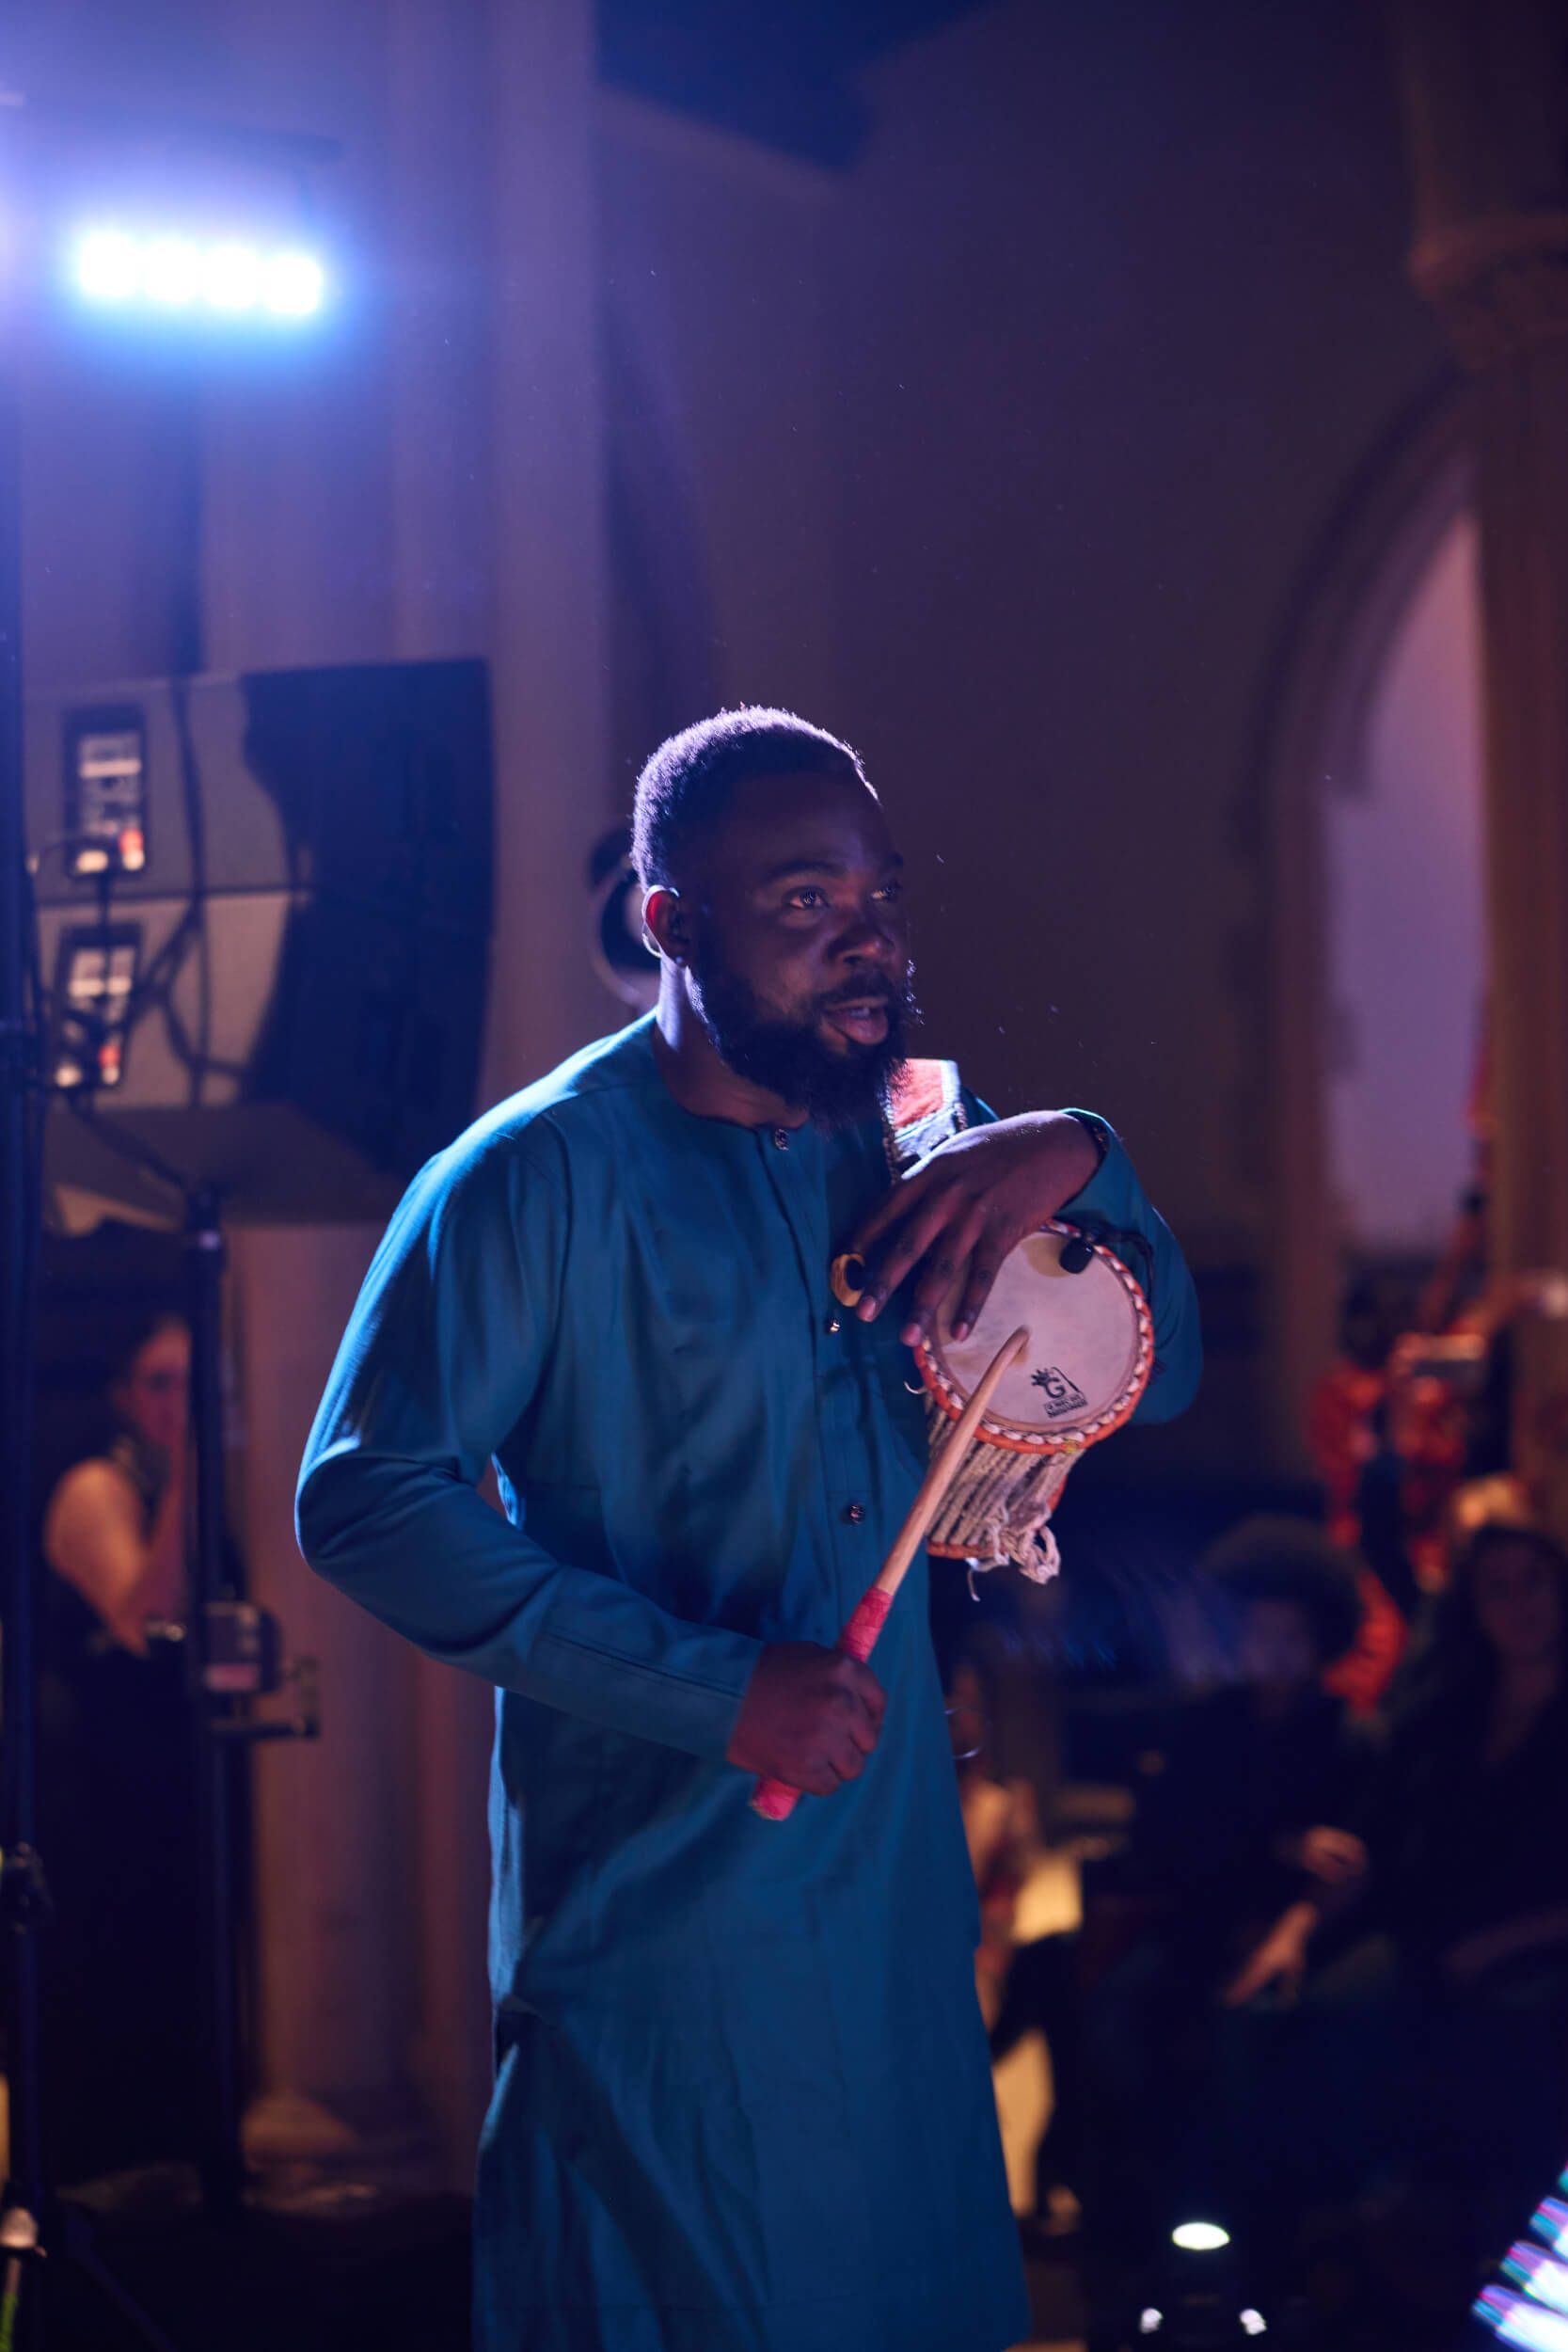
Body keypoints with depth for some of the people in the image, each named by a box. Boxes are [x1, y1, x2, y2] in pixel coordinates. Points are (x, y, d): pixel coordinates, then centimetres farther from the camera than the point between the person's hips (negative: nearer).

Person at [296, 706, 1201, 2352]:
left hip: (896, 1881, 7)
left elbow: (1156, 1378, 11)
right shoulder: (542, 1178, -14)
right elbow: (362, 1496, -19)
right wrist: (711, 1689, -23)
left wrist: (1080, 1161, -9)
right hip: (659, 1895, -7)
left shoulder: (894, 1145, 8)